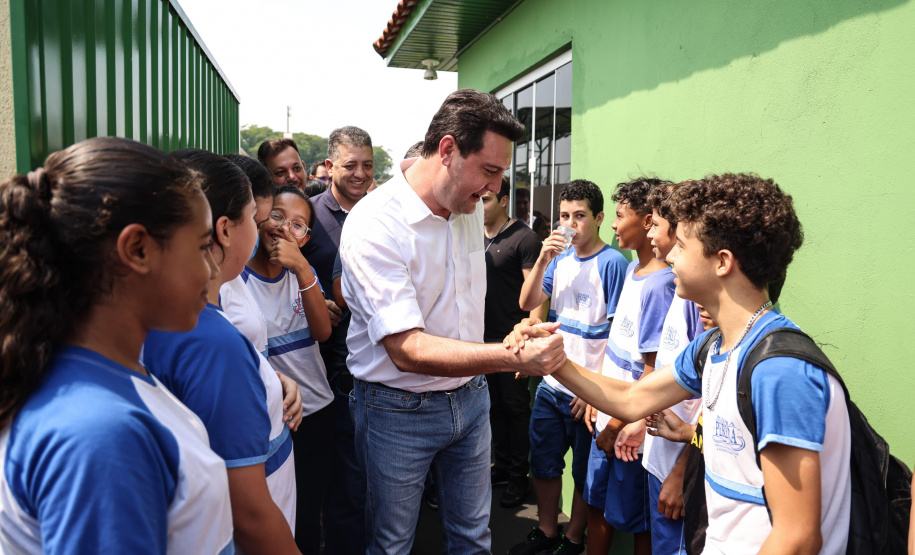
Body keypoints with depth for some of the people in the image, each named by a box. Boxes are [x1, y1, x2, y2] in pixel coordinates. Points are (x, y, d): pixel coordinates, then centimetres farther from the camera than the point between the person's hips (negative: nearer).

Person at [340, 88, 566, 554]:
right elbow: (408, 350, -31)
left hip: (470, 397, 6)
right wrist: (512, 357, -38)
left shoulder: (470, 207, -1)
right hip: (399, 410, -6)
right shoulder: (375, 225, -24)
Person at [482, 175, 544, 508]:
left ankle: (519, 476, 19)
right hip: (482, 337, 6)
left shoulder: (523, 238, -10)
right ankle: (502, 466, 31)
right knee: (494, 404, 16)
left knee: (515, 406, 5)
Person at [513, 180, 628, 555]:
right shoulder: (560, 258, 5)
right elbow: (527, 303, 2)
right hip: (552, 383, 6)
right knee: (543, 462, 17)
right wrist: (542, 260, -12)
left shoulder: (613, 263, -14)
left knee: (584, 471, 12)